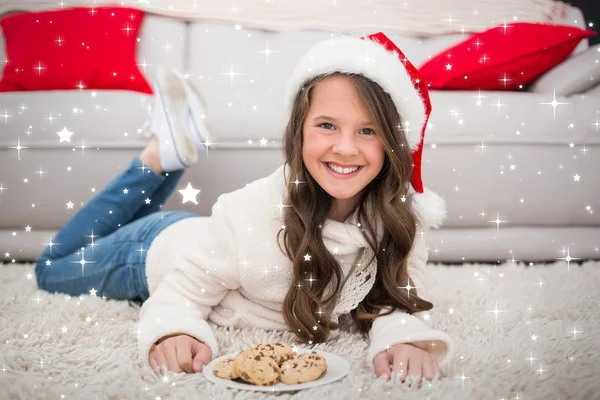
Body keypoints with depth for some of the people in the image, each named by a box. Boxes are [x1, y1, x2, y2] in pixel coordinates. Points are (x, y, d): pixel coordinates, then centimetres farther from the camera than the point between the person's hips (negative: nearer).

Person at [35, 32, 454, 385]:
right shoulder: (252, 212, -40)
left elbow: (396, 300, -22)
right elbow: (187, 291, -27)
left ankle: (175, 152, 29)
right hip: (159, 250, -4)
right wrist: (175, 332, -48)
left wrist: (403, 338, -44)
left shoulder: (399, 216, -29)